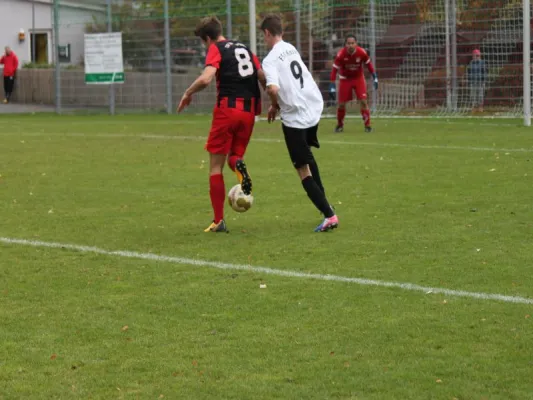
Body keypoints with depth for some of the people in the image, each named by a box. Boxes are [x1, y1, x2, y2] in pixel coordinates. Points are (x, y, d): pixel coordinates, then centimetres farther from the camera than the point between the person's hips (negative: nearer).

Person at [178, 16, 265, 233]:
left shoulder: (216, 50, -2)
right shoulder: (244, 49, 18)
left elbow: (205, 79, -19)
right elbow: (264, 78, 15)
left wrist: (188, 93, -2)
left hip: (227, 109, -5)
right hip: (249, 111, 5)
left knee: (216, 165, 6)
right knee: (233, 156, 21)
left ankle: (219, 221, 2)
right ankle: (238, 164, -19)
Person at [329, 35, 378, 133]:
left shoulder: (362, 52, -21)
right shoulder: (341, 54, -24)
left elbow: (368, 64, -2)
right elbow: (335, 69, -18)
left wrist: (375, 77, -3)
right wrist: (332, 86, -22)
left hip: (359, 78, 1)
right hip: (345, 79, -1)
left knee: (363, 101, -12)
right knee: (341, 103, 0)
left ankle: (367, 125, 0)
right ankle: (340, 125, 23)